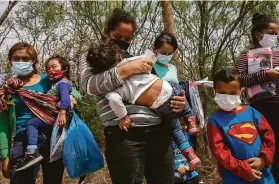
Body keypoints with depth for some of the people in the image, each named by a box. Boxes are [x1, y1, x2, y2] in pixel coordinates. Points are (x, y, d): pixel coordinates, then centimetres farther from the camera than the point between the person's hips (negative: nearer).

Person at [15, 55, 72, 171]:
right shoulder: (56, 83, 24)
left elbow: (65, 98, -26)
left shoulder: (63, 83, -9)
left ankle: (32, 152, -25)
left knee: (32, 123, -17)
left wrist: (62, 113, -37)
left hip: (56, 117, -11)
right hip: (53, 117, 11)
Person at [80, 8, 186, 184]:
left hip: (160, 130, 5)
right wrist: (126, 69, -13)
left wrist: (176, 102, 5)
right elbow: (89, 85, -7)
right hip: (124, 135, -4)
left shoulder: (139, 59, 25)